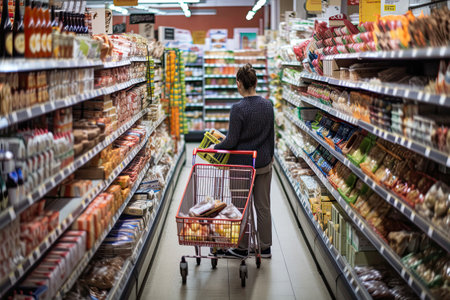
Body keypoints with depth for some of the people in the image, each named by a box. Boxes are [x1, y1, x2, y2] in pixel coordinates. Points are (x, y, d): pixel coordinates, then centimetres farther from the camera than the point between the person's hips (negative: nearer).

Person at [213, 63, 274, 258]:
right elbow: (271, 135, 10)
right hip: (264, 162, 6)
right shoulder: (268, 105, 0)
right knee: (263, 206, 13)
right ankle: (265, 248, 21)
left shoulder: (238, 109, -18)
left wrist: (214, 148, 2)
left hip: (242, 164, -5)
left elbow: (231, 141, -15)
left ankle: (242, 248, 17)